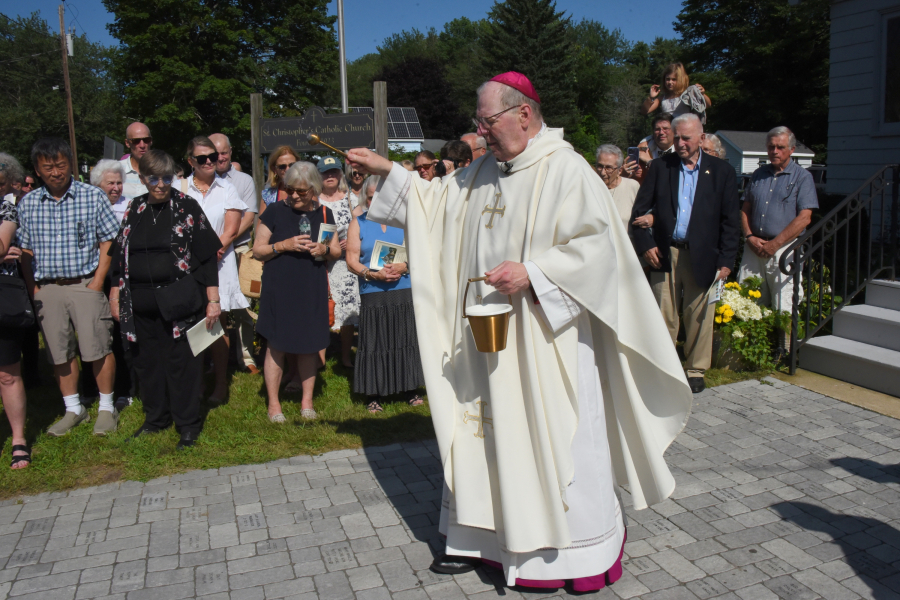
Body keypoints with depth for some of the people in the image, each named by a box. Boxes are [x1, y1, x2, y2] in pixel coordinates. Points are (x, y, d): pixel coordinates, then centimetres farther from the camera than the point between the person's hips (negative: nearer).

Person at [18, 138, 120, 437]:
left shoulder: (93, 196, -1)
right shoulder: (27, 204, 8)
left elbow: (108, 242, -1)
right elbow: (26, 250, 12)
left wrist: (98, 282, -8)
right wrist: (33, 288, 3)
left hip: (85, 284, -3)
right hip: (46, 289, 3)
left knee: (97, 349, -3)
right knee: (60, 353, 10)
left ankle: (107, 408, 12)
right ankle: (73, 409, 24)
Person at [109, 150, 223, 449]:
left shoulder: (187, 207, -3)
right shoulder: (134, 209, 10)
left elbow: (206, 256, -6)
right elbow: (120, 255, 16)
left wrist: (212, 300, -10)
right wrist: (116, 293, 12)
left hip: (179, 301, -4)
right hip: (141, 304, 5)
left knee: (181, 361, 1)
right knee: (147, 361, 13)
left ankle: (187, 424, 15)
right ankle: (156, 418, 31)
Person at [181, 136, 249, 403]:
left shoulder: (227, 189, 9)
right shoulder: (180, 188, 8)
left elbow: (231, 231, 3)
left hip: (220, 263, 0)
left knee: (218, 323, -1)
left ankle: (221, 384, 8)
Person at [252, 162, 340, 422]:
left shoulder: (324, 214, 8)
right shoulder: (274, 212, -1)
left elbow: (337, 251, 15)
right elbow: (257, 251, 0)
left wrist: (325, 249, -7)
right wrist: (284, 245, -15)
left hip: (312, 289, 3)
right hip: (279, 288, -2)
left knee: (309, 345, 7)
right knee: (276, 344, 0)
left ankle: (307, 400, 20)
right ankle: (273, 403, 14)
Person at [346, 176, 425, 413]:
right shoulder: (358, 223, 9)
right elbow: (352, 259, 2)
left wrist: (404, 267, -14)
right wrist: (373, 274, -14)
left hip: (404, 290, 1)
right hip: (372, 293, 0)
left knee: (407, 339, 4)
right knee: (374, 342, 1)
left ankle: (411, 389, 16)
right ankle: (374, 395, 10)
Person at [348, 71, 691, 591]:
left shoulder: (565, 169, -11)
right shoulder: (483, 173, 12)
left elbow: (597, 245, -17)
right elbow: (436, 200, 21)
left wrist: (532, 273, -24)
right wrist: (387, 171, 13)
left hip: (545, 339, -7)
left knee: (558, 438, 2)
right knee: (487, 432, 13)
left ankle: (586, 549, 21)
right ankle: (481, 536, 29)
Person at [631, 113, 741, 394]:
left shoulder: (722, 171, 5)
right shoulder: (660, 167, 7)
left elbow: (731, 221, 3)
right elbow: (639, 210, 8)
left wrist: (726, 261, -3)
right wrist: (645, 245, -2)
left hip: (702, 256, -1)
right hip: (664, 254, 1)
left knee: (699, 316, 5)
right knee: (664, 315, 3)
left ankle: (696, 370, 21)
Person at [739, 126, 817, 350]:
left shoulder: (802, 177, 1)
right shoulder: (759, 174, 15)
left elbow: (804, 218, -8)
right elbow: (745, 209, 14)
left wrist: (775, 244, -13)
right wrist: (750, 237, -3)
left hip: (784, 249, -4)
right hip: (754, 247, 5)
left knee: (783, 308, -4)